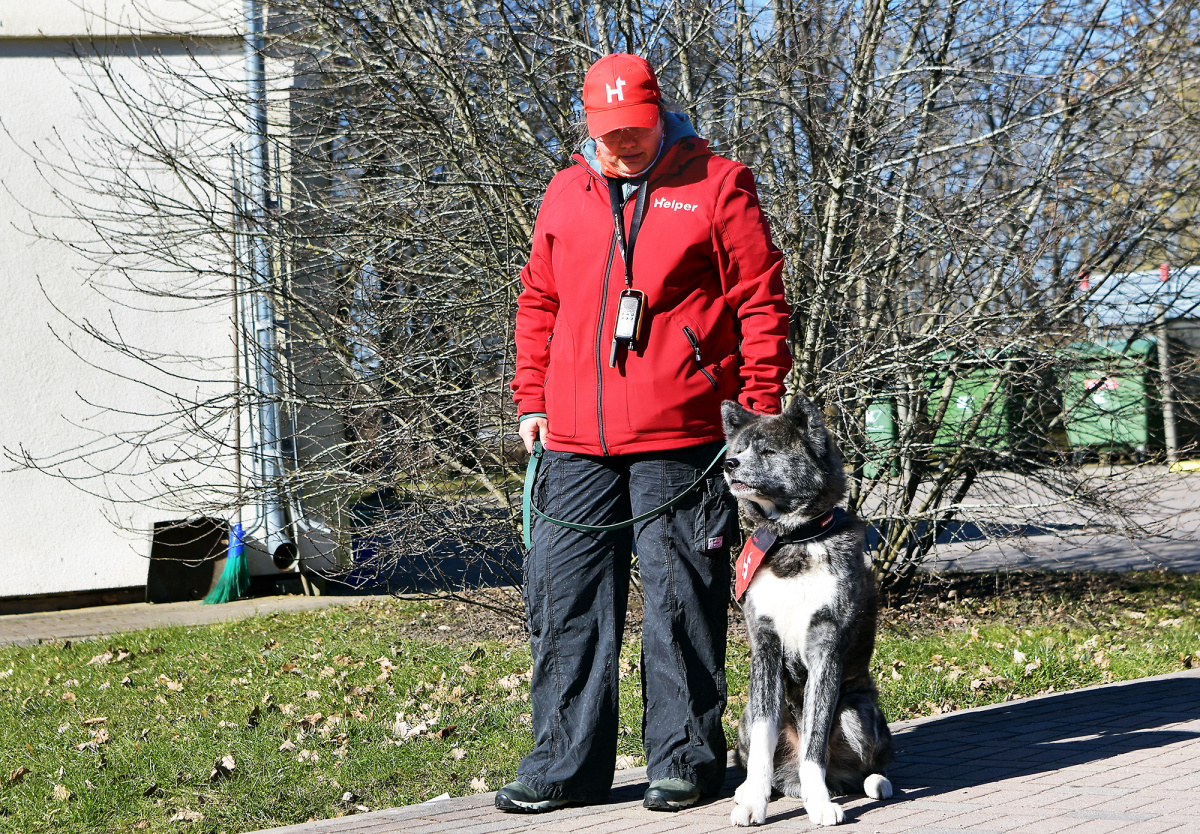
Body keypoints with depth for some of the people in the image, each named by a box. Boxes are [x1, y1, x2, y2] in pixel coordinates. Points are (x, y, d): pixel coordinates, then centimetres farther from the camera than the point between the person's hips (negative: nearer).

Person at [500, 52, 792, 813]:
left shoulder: (715, 186, 0)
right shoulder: (567, 194, 14)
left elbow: (761, 301, -2)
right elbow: (539, 302, 21)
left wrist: (758, 407, -7)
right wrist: (531, 400, 14)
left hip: (678, 438, -5)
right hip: (576, 440, 5)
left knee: (680, 600, 1)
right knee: (565, 595, 5)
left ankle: (685, 760, 13)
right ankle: (566, 764, 14)